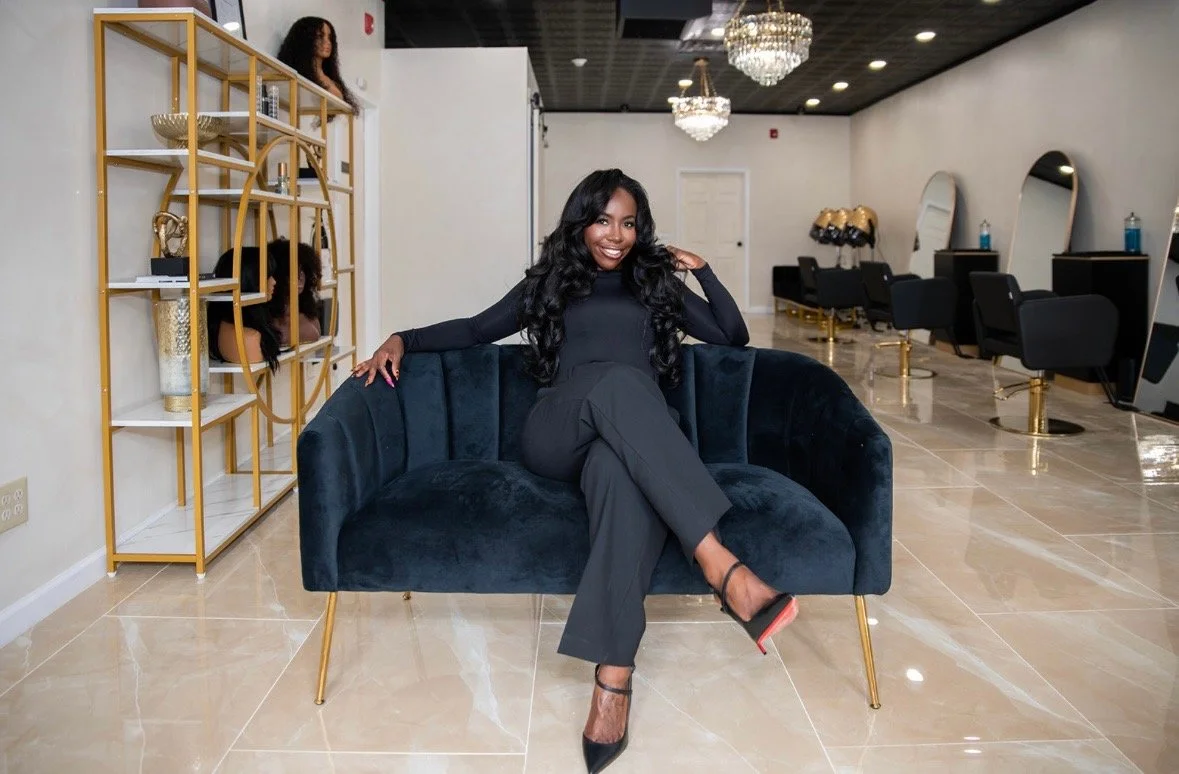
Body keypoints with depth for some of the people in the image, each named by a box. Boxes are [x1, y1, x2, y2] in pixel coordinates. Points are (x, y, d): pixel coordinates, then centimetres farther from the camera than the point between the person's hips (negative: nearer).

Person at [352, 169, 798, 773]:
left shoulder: (657, 283, 28)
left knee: (618, 470, -42)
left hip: (636, 438, 1)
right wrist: (403, 339, 12)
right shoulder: (550, 282, 25)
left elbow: (733, 336, 28)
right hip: (556, 434, 0)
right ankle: (722, 566, -52)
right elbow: (477, 329, 25)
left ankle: (612, 677, -54)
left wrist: (703, 270, 18)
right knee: (619, 382, -39)